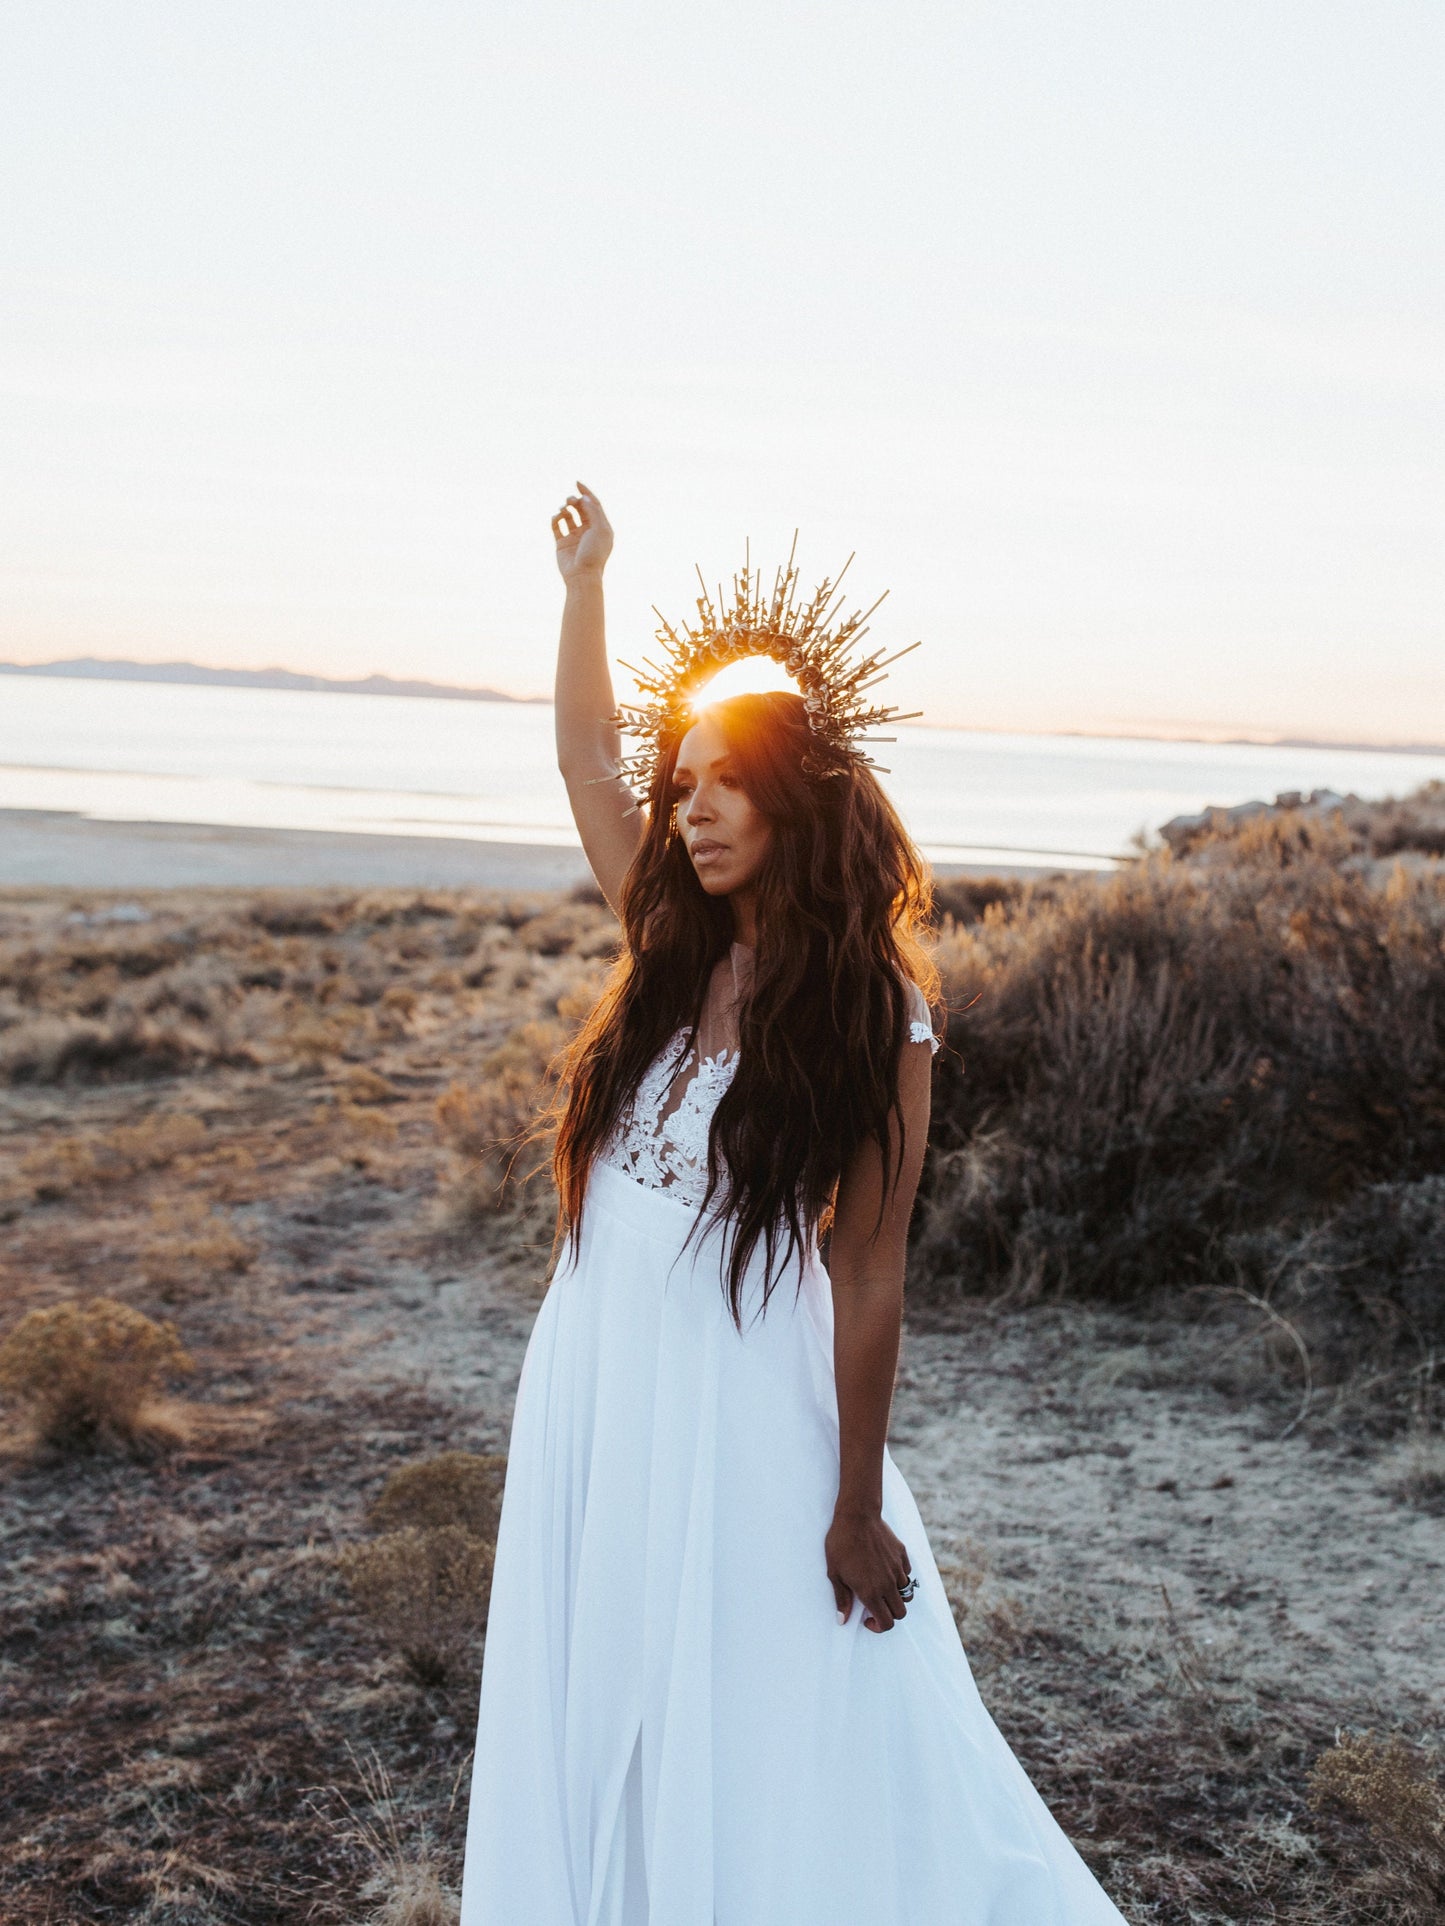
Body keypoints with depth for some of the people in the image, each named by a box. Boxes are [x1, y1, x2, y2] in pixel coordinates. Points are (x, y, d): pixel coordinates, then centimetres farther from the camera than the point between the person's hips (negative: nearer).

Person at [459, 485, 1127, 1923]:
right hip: (593, 1382, 6)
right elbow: (584, 762, 9)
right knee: (595, 1730, 19)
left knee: (762, 1758, 9)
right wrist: (583, 585, 4)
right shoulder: (675, 953, 1)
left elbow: (867, 1277, -14)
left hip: (742, 1403, -6)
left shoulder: (869, 1018, -15)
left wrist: (858, 1512, -12)